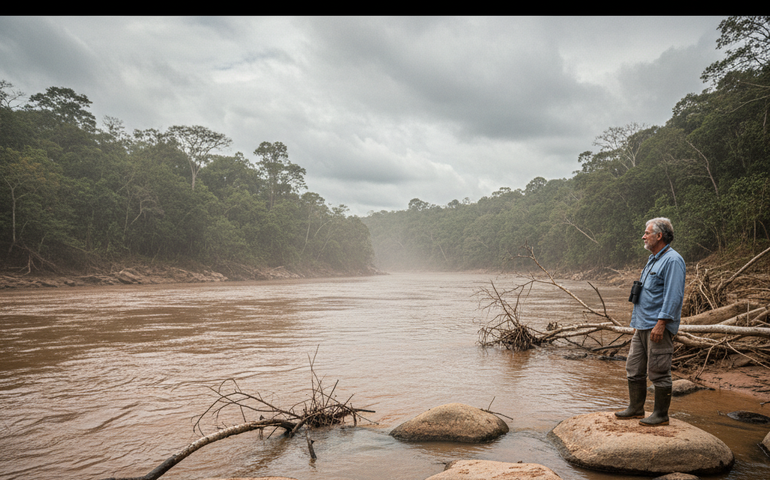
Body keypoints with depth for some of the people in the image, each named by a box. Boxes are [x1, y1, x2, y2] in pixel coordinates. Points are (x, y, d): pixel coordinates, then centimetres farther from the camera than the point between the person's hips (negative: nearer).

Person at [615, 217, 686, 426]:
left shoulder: (672, 260, -12)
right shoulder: (652, 259, 18)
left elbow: (673, 296, -19)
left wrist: (661, 323, -23)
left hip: (658, 326, -10)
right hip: (642, 326, 10)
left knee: (659, 372, -1)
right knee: (634, 368, 13)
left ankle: (661, 414, 11)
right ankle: (635, 408, 24)